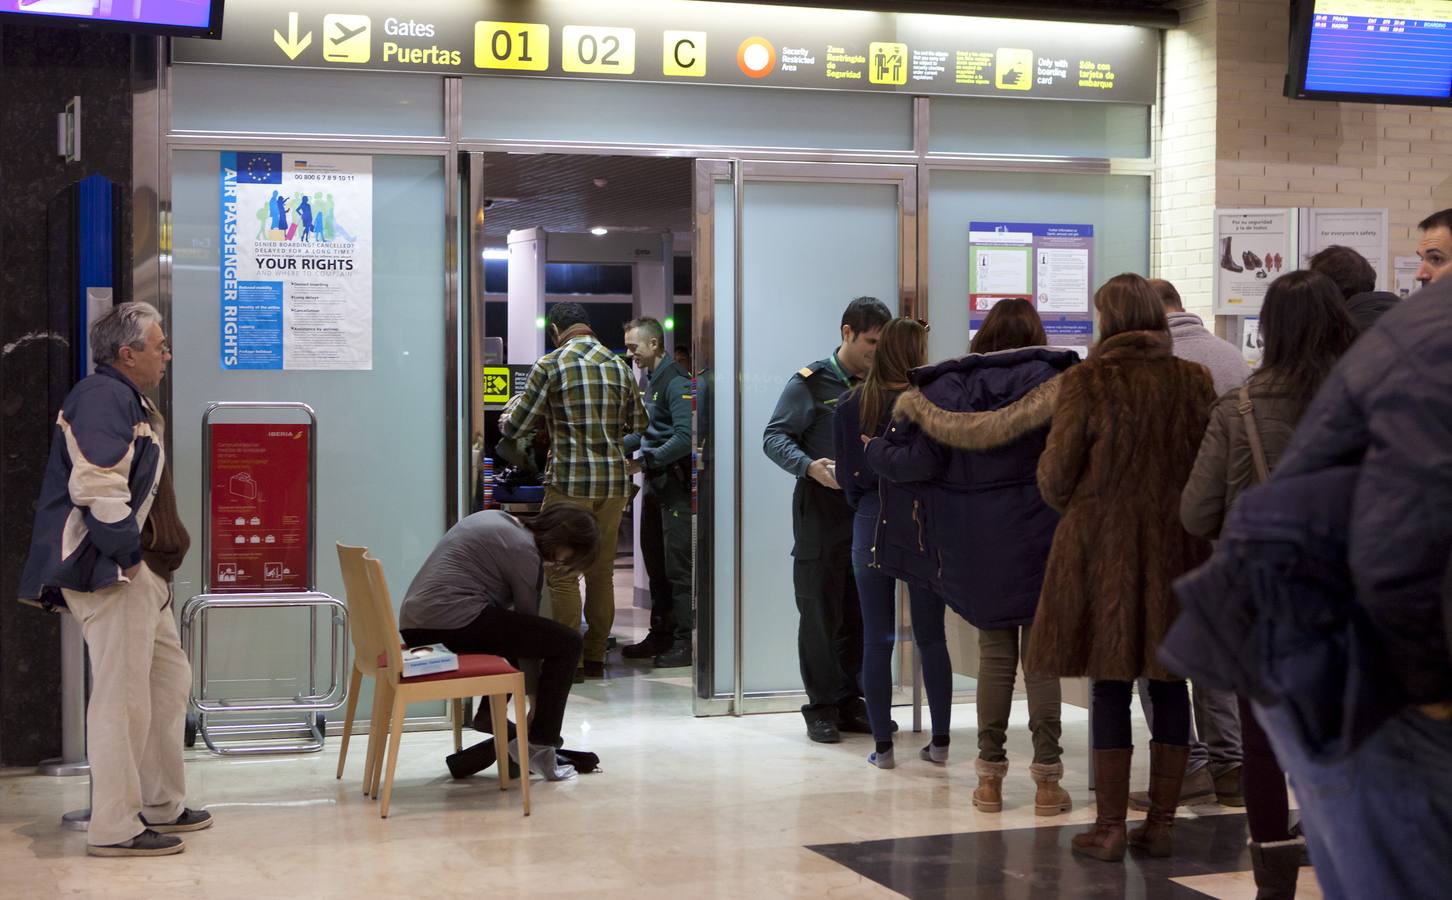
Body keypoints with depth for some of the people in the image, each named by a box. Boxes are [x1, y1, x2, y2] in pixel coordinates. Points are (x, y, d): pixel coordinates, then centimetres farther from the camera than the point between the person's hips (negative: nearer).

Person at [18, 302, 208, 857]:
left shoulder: (128, 401, 20)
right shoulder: (103, 397, -14)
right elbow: (97, 486, -25)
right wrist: (127, 554, -19)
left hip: (138, 572, 11)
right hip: (110, 573, -11)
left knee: (169, 678, 17)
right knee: (123, 696, -8)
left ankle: (160, 806, 26)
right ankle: (115, 827, -2)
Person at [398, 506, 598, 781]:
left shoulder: (495, 519, 19)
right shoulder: (523, 549, -7)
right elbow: (529, 620, 0)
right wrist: (536, 703, 9)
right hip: (454, 622, -10)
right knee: (568, 643, -4)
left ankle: (491, 716, 28)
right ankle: (539, 747, 0)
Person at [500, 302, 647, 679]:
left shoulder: (550, 365, -5)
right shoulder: (618, 365, 8)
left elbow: (519, 426, -1)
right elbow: (638, 424, 15)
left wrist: (504, 422, 21)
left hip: (569, 481, -5)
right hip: (615, 481, 5)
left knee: (563, 574, 2)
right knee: (602, 572, 12)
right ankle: (595, 657, 16)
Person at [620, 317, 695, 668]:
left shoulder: (676, 382, -14)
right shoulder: (649, 382, 16)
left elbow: (684, 438, -22)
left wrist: (645, 459, -21)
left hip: (674, 481, -10)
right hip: (654, 482, 10)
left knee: (677, 564, -7)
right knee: (655, 562, 13)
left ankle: (683, 640, -2)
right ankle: (661, 634, 21)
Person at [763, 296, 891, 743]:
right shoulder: (810, 382, -3)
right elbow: (775, 437, -6)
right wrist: (809, 467, -23)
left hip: (867, 510, 5)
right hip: (821, 510, -5)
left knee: (861, 614, 8)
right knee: (820, 613, -1)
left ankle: (850, 703, 17)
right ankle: (822, 708, 7)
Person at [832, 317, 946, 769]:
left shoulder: (851, 405, -2)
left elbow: (847, 474, 1)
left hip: (872, 528, 1)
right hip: (924, 529, -1)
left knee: (877, 640, 6)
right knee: (932, 638, 11)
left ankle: (882, 745, 8)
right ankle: (940, 741, 15)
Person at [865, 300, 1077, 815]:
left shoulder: (947, 386, 1)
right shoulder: (1051, 381, -3)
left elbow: (921, 461, -4)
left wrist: (876, 451, 12)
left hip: (976, 542, 2)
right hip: (1038, 539, -2)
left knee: (994, 653, 12)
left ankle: (990, 777, 14)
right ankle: (1047, 779, 4)